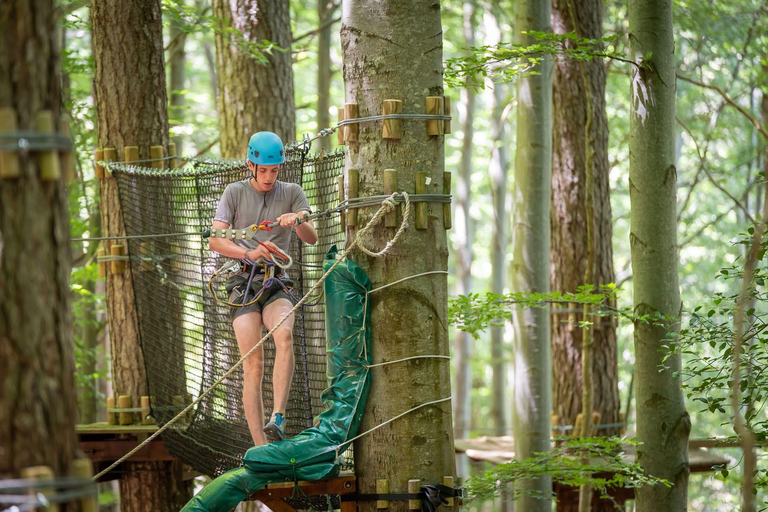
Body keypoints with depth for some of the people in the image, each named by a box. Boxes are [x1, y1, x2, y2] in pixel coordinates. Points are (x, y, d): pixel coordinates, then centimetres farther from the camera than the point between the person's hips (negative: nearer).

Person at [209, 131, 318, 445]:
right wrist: (250, 253, -21)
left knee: (285, 335, -32)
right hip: (243, 282, -1)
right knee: (253, 364, -13)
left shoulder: (292, 193, 9)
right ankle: (260, 448, -14)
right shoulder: (235, 193, 6)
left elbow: (312, 238, -2)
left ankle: (277, 419, -36)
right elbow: (215, 241, -3)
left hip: (276, 284, 1)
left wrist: (297, 220, -24)